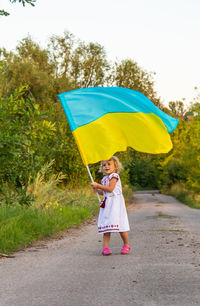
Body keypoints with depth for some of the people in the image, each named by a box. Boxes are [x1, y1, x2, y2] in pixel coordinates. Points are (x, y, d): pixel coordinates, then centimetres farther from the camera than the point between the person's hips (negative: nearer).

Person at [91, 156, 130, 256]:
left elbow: (110, 188, -20)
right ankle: (105, 247, 0)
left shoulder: (114, 176, -8)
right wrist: (97, 190, 8)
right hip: (107, 204, 8)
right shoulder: (105, 179, 17)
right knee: (106, 225, 1)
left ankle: (126, 245, 10)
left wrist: (98, 185, -15)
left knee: (118, 223, -6)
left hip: (115, 203, -8)